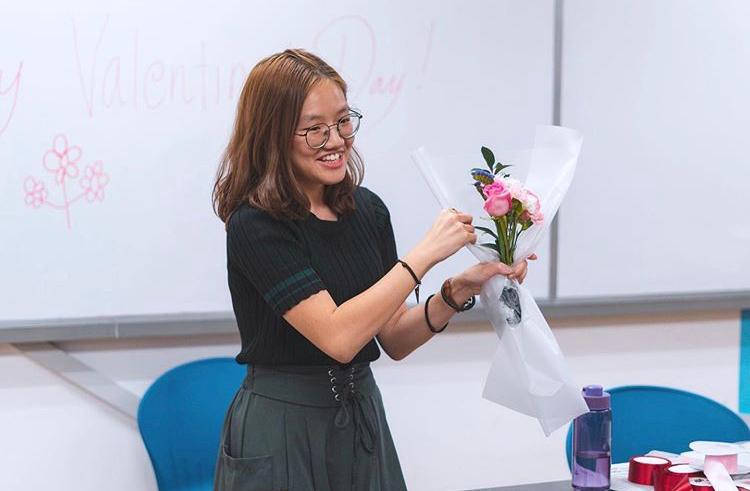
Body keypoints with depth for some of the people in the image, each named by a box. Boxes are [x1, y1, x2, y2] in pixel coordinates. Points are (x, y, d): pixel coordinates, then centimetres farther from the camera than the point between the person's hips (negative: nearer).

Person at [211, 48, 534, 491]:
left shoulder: (367, 209, 3)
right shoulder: (255, 226, -16)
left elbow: (394, 340, 7)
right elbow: (337, 336, -24)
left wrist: (458, 291, -9)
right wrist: (425, 253, -22)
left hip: (365, 422, 6)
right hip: (282, 433, -6)